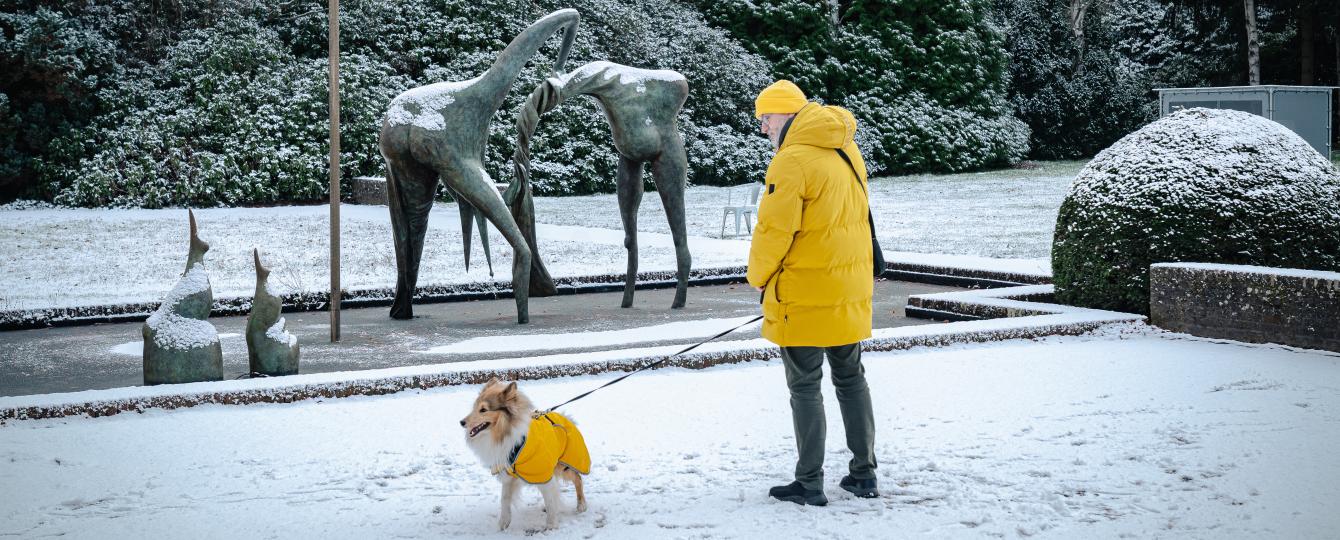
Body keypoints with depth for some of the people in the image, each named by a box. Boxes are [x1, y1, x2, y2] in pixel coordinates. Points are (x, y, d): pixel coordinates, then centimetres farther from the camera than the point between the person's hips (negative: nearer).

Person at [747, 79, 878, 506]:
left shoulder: (792, 161, -18)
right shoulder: (847, 153, 9)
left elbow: (774, 230, -19)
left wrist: (758, 275, -3)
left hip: (804, 294, -8)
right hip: (850, 290, 8)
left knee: (805, 387, 2)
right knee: (851, 378, 17)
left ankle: (810, 484, 7)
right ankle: (864, 474, 22)